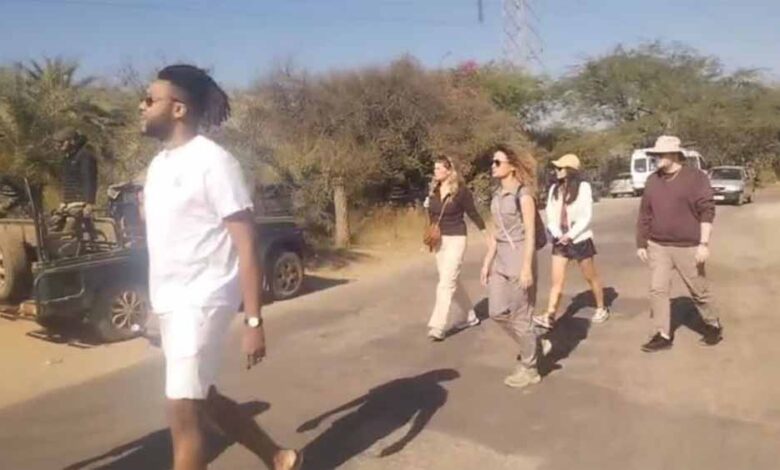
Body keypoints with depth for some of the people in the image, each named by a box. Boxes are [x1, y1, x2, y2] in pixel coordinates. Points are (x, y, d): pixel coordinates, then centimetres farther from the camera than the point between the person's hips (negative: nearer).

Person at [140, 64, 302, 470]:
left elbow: (246, 245, -16)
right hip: (169, 303, 9)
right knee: (203, 398, 18)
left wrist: (254, 321, -20)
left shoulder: (212, 161, -14)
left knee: (182, 412, -4)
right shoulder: (158, 164, 10)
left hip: (201, 302, -9)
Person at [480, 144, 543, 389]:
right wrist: (487, 261, 13)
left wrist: (527, 267, -21)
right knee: (498, 312, 9)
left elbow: (530, 233, -16)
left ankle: (529, 369, 17)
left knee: (520, 316, 1)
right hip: (501, 259, 8)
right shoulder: (498, 194, 11)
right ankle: (533, 344, 31)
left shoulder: (523, 194, -13)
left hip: (519, 257, -8)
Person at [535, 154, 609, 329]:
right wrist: (557, 234, -13)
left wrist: (570, 235, -19)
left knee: (591, 277, 12)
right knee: (556, 280, -3)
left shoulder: (583, 187, -9)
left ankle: (601, 309, 30)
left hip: (580, 239, -4)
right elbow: (550, 214, 2)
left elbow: (586, 216, -12)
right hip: (560, 241, 4)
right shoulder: (554, 188, 4)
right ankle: (549, 316, -5)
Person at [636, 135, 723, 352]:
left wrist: (704, 244, -17)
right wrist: (641, 243, 9)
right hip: (658, 247, 4)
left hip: (688, 247, -4)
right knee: (658, 290, 0)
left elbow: (707, 211, -11)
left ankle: (713, 326, 32)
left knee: (699, 291, 9)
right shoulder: (652, 180, 5)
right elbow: (645, 214, 10)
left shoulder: (696, 177, -8)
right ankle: (663, 335, 9)